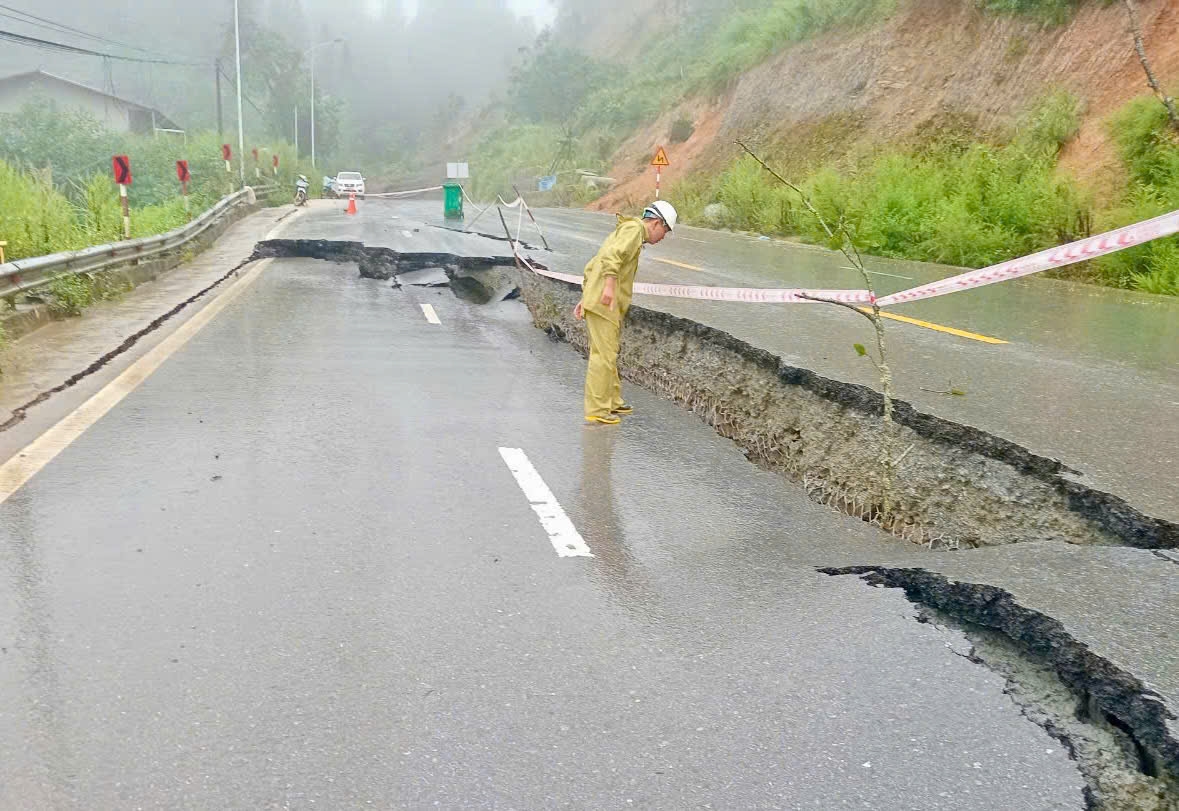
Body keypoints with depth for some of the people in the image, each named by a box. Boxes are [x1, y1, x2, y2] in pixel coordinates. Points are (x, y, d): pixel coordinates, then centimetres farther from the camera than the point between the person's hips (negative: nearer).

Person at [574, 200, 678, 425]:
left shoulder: (624, 231, 25)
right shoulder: (633, 228, -5)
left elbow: (592, 267, 25)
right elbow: (612, 255, -25)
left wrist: (585, 298, 23)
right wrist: (609, 286, -33)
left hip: (594, 299, 10)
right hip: (604, 303, -10)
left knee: (608, 354, 17)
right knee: (604, 355, -8)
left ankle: (612, 401, 26)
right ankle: (596, 410, -6)